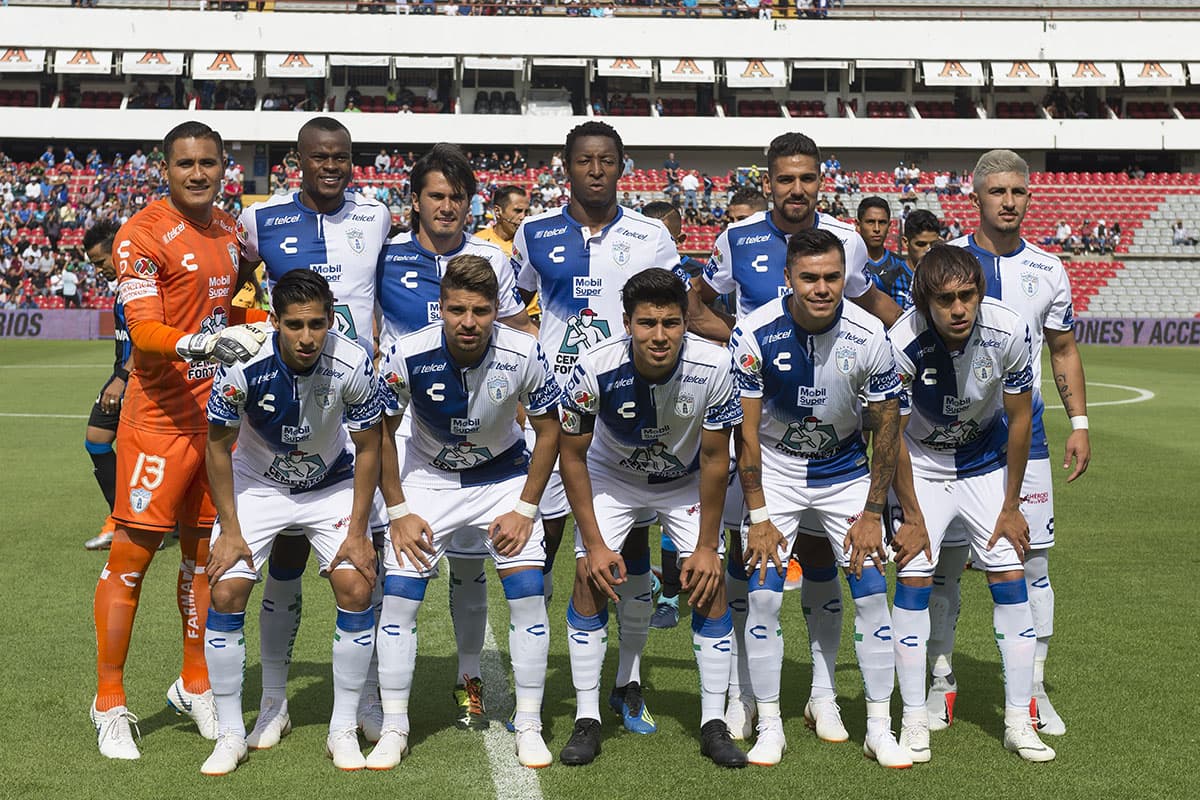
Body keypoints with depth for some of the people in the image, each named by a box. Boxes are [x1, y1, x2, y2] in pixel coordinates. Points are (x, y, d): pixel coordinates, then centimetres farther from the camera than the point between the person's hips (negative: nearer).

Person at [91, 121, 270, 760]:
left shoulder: (229, 230, 14)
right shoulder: (142, 235, -10)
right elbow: (144, 332, -20)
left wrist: (260, 330, 14)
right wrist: (202, 344, -36)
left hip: (220, 413, 7)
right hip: (160, 417, -7)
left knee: (206, 551, 13)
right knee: (131, 554, -3)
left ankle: (195, 685, 27)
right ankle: (110, 703, 8)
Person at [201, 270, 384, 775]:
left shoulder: (352, 364, -26)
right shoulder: (242, 364, -27)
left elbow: (368, 448, -11)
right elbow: (218, 445, -11)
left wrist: (357, 533, -12)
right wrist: (230, 530, -12)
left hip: (332, 485, 0)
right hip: (256, 484, 0)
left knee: (356, 590, -15)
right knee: (225, 593, -13)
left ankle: (343, 729, 3)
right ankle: (230, 735, 3)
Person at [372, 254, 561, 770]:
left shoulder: (523, 354, -24)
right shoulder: (407, 355, -25)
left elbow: (548, 431, -8)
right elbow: (381, 432, -8)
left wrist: (525, 509, -10)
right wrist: (398, 512, -9)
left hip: (504, 476, 0)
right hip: (427, 478, 0)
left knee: (528, 595, -10)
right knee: (398, 597, -8)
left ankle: (528, 728, 4)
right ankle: (393, 730, 6)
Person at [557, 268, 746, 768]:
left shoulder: (712, 367, -30)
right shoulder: (595, 368, -31)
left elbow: (714, 459, -17)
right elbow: (573, 454, -16)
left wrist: (706, 547, -14)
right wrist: (595, 544, -17)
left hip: (686, 482, 1)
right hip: (612, 477, 0)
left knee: (710, 585, -10)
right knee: (591, 580, -12)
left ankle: (714, 723, 1)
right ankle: (587, 721, -1)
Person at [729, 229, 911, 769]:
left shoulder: (868, 337, -19)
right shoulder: (755, 334, -21)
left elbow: (886, 430, -7)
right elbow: (746, 431, -13)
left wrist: (871, 514, -7)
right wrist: (757, 516, -13)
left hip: (845, 472, 1)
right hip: (775, 471, -1)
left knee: (871, 593, -5)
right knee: (763, 596, -9)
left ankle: (879, 729, 7)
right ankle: (769, 727, 5)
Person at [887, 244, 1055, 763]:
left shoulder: (1008, 331, -25)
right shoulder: (902, 343, -29)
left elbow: (1019, 419, -11)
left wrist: (1011, 507, -6)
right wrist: (912, 518, -13)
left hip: (987, 461, 2)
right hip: (920, 463, -1)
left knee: (1011, 581, -4)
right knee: (913, 580, -9)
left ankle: (1018, 722, 7)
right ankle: (914, 721, 2)